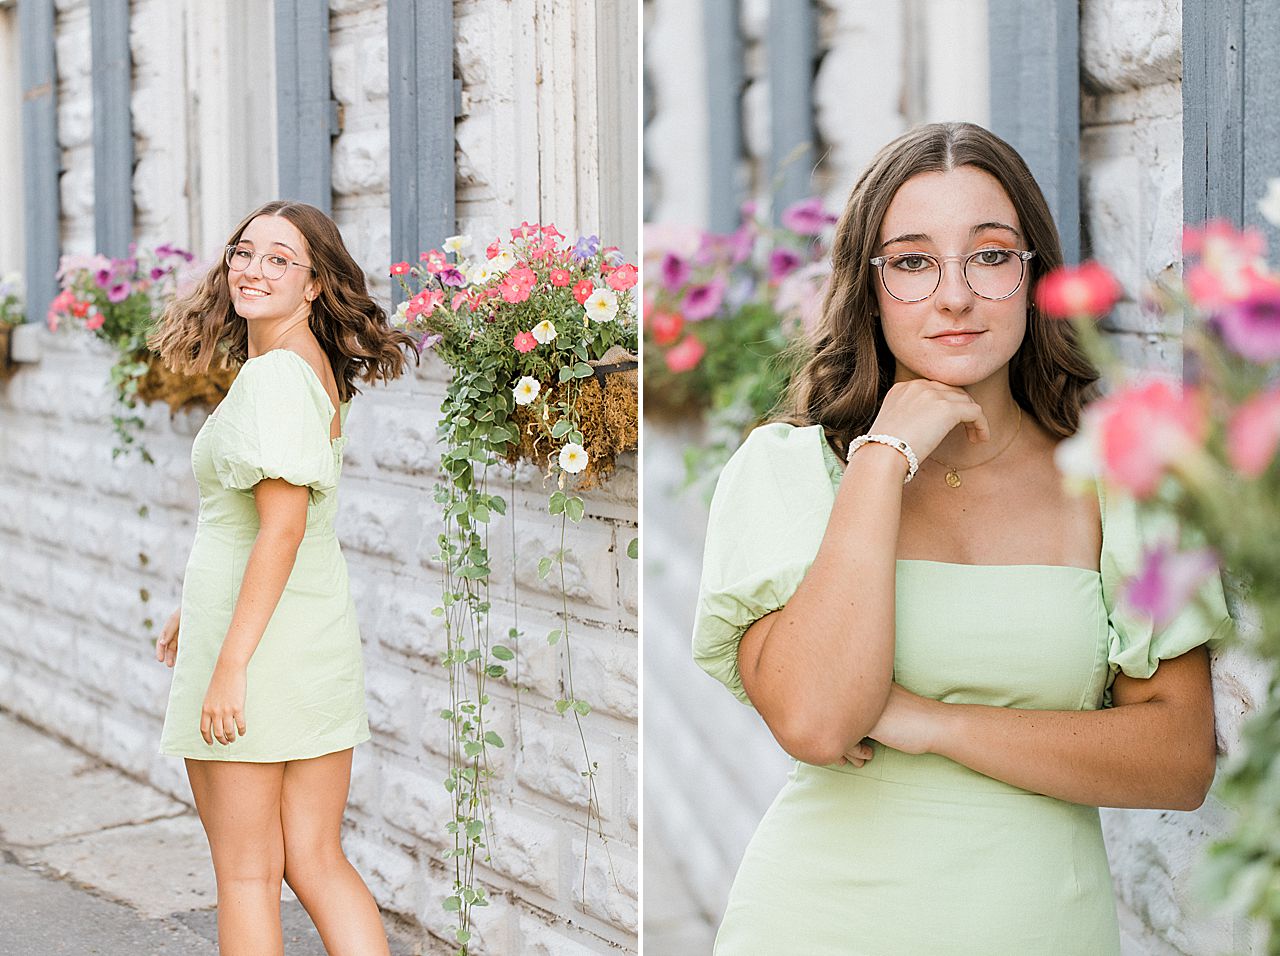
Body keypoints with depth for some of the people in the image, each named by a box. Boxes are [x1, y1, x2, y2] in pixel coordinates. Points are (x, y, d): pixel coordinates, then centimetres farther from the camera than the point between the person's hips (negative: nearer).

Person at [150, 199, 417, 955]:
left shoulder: (273, 375, -15)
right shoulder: (320, 369, 13)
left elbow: (282, 526, -21)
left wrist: (230, 663, -22)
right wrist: (194, 610, 31)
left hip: (257, 638, -9)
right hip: (322, 634, 9)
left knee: (246, 872, 5)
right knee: (317, 863, 12)